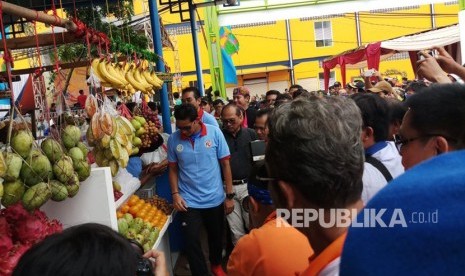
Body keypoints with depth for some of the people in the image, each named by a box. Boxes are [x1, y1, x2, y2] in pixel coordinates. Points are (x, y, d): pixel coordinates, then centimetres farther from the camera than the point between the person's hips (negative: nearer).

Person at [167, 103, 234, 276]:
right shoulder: (173, 139, -7)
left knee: (216, 237, 19)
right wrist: (175, 194, -8)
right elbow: (173, 169, 4)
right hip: (188, 202, 0)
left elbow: (225, 164, -5)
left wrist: (230, 195, -4)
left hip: (215, 199, 1)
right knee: (191, 242, -2)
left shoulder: (214, 133, -10)